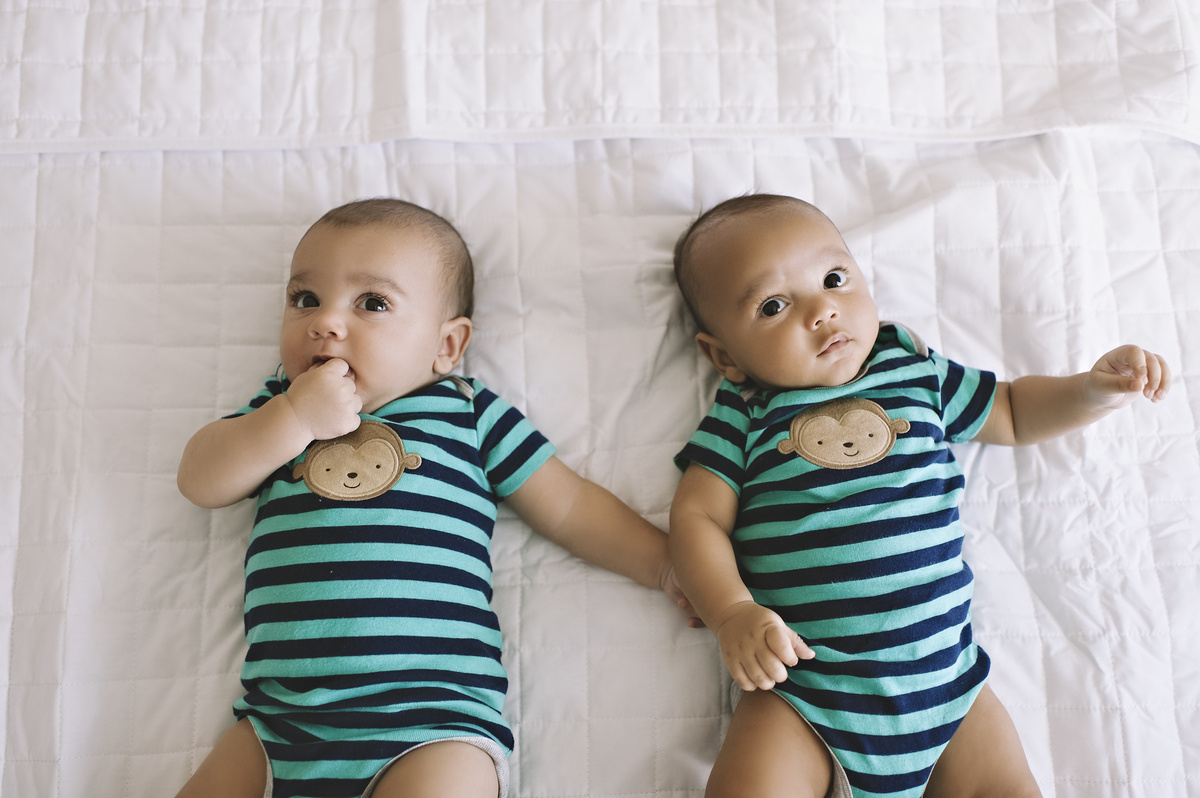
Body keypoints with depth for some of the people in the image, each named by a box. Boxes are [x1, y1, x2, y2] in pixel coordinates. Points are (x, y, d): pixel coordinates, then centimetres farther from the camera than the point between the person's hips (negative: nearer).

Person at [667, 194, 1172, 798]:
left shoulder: (917, 373, 10)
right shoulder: (743, 416, 1)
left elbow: (1011, 414, 24)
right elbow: (696, 515, -3)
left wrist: (1094, 390, 6)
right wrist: (733, 613, -19)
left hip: (942, 671, 3)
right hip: (799, 686, -2)